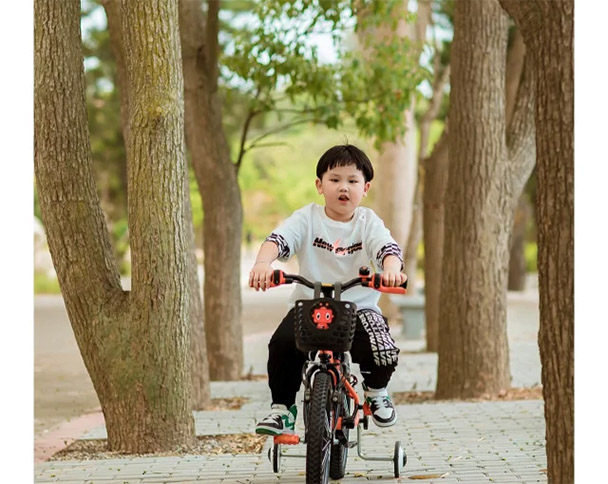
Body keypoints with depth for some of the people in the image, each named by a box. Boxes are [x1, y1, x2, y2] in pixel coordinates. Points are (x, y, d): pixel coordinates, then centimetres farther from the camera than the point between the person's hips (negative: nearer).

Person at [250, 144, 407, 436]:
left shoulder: (368, 222, 2)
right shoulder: (307, 218, 0)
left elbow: (387, 248, -16)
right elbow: (278, 239, -16)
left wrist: (392, 269, -41)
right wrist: (263, 263, -39)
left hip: (359, 306, 0)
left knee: (384, 353, -25)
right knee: (282, 344, -28)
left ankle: (376, 391, 13)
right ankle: (282, 408, -3)